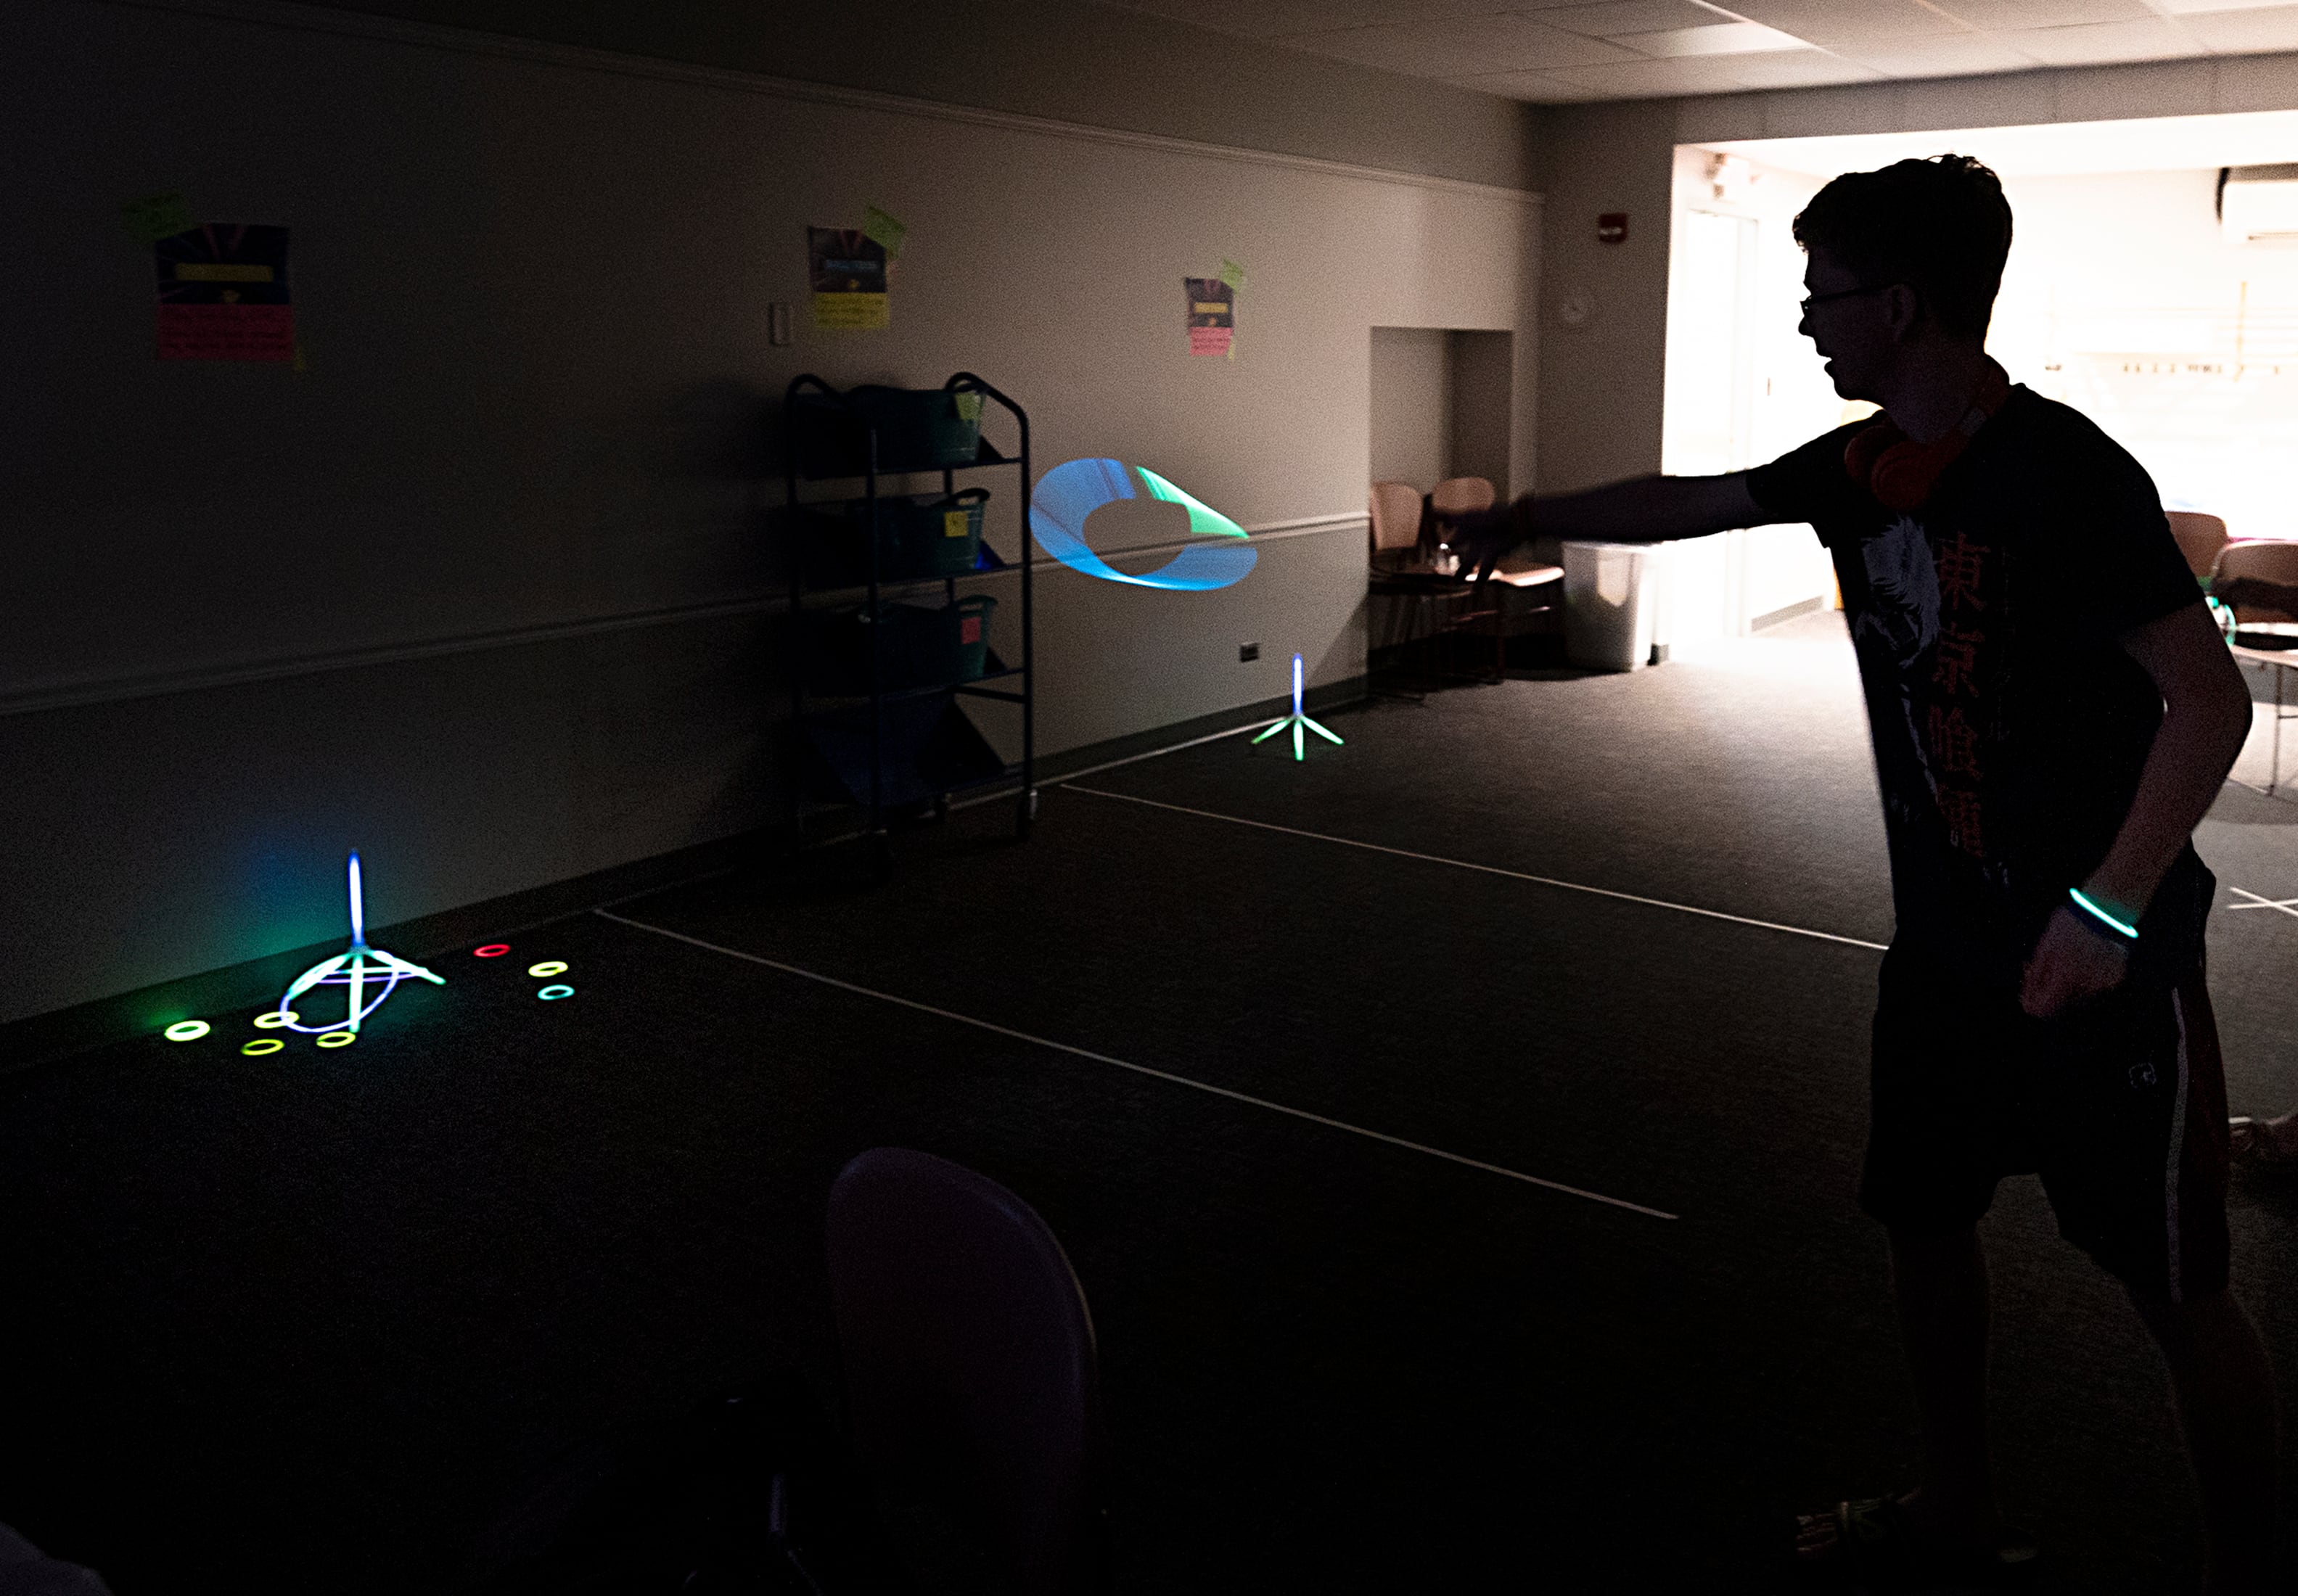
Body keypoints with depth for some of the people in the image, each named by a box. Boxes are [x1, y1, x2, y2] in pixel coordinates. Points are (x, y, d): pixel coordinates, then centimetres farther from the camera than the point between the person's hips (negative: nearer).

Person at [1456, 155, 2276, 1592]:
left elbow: (2210, 697, -21)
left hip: (2104, 958, -8)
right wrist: (1534, 518, 28)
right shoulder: (1863, 467, 3)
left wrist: (2109, 908, -28)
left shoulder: (2062, 472, -20)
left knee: (2180, 1287, 3)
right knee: (1924, 1215, 17)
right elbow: (1691, 502, 19)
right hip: (1948, 935, 8)